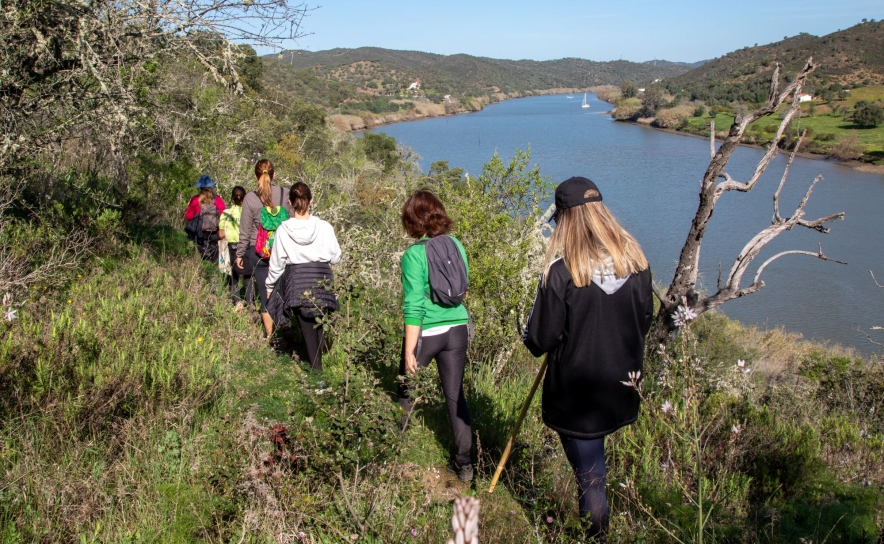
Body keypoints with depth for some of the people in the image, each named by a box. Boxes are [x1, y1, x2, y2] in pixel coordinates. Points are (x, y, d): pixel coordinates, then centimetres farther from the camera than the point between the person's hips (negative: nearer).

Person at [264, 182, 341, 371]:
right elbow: (335, 257, 0)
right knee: (318, 326, 17)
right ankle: (318, 365, 19)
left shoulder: (283, 230, -7)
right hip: (321, 280, 1)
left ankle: (317, 369, 6)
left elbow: (276, 263, 1)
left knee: (307, 328, 6)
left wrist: (270, 285, 16)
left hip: (296, 282, 0)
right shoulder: (324, 227, -8)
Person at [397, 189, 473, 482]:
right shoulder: (457, 246, 2)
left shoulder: (414, 255, -14)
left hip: (426, 333, -5)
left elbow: (414, 307, -16)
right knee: (455, 395, 12)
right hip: (457, 329, 5)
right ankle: (463, 463, 18)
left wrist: (409, 351, -12)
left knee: (403, 388, 18)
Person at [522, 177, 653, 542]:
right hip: (622, 387, 6)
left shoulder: (562, 270, -22)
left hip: (576, 394, -6)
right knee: (594, 469, 26)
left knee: (590, 477, 9)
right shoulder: (635, 259, -5)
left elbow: (541, 339, -16)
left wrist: (530, 338, 6)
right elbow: (644, 320, 8)